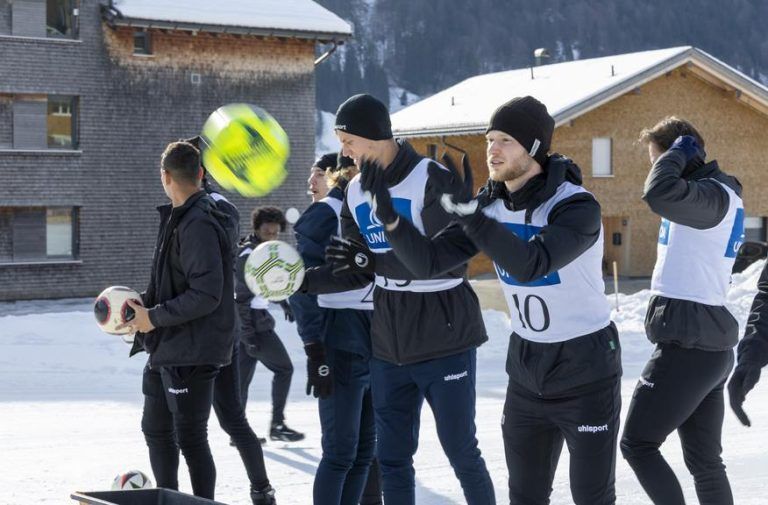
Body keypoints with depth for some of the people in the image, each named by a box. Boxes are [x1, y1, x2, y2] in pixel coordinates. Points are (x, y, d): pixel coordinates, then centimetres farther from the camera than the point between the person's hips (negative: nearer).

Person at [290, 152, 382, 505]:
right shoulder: (325, 214, -6)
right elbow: (304, 289, -10)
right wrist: (315, 352, -16)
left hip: (379, 343, 6)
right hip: (341, 344, -6)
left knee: (365, 447, 9)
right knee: (341, 450, -6)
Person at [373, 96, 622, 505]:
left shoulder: (576, 206, -21)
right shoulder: (491, 206, -3)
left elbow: (530, 265, -37)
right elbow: (428, 262, -7)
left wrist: (468, 210, -45)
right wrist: (390, 217, -24)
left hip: (585, 373, -6)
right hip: (526, 368, 6)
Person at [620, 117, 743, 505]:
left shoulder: (716, 196, -16)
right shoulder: (716, 196, 16)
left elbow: (659, 194, -34)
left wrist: (678, 152, -20)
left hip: (687, 348, -10)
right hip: (707, 345, 10)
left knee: (637, 444, -1)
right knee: (705, 461, 11)